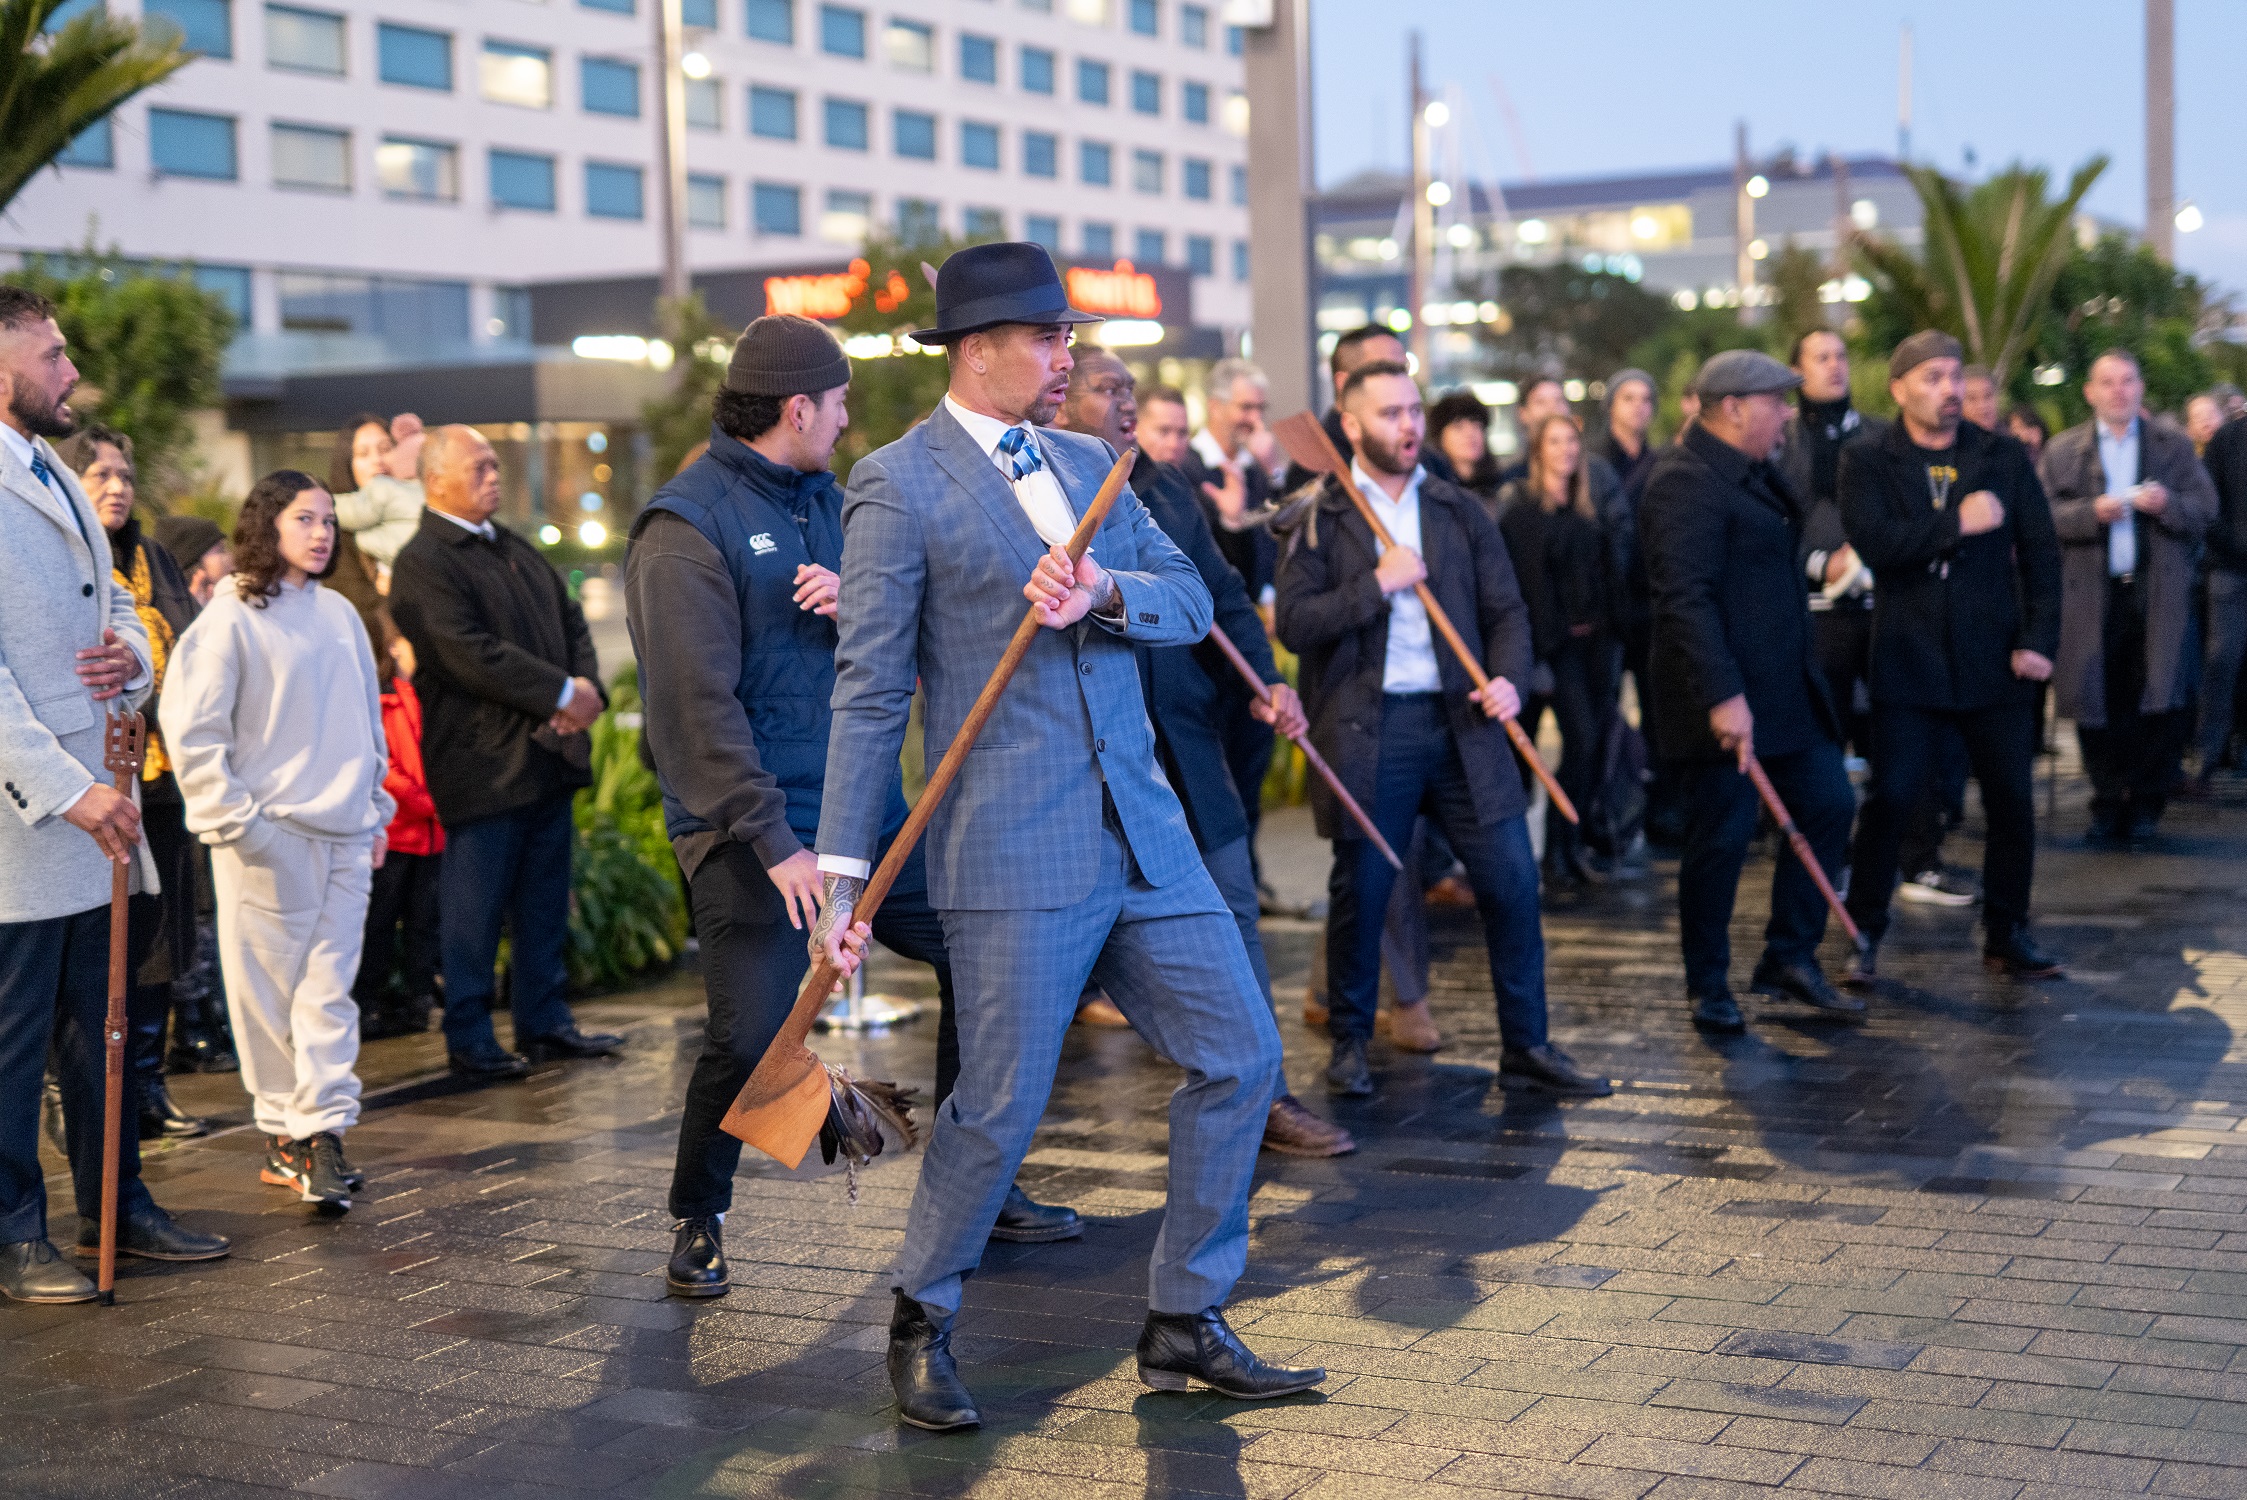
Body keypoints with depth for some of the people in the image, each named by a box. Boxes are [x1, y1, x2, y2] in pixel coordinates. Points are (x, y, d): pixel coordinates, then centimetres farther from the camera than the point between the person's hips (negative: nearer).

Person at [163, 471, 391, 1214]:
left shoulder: (338, 613, 13)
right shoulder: (231, 617, -5)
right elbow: (191, 730, -8)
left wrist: (376, 809, 17)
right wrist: (234, 819, -12)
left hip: (344, 832, 5)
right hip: (269, 836, -5)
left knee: (329, 987, 0)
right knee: (271, 988, 2)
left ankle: (321, 1131, -1)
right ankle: (285, 1129, 11)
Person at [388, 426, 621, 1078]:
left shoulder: (515, 547, 17)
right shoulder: (422, 564, -11)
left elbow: (570, 620, 18)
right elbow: (473, 656, -21)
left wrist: (588, 688, -2)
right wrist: (563, 693, -18)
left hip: (548, 752, 8)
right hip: (483, 762, -8)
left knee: (544, 902, 14)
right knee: (476, 909, 0)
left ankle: (545, 1022, 23)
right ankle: (469, 1039, 9)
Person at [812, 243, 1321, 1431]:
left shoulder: (1089, 463, 16)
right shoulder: (900, 484, -5)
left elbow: (1191, 598, 9)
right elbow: (869, 690, -7)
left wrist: (1106, 594, -13)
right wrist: (843, 871, -10)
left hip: (1141, 832, 7)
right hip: (1013, 852, -7)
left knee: (1240, 1057, 7)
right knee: (1000, 1107, -4)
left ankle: (1184, 1328, 20)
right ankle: (922, 1327, 21)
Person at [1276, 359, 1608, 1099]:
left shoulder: (1460, 511, 12)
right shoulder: (1322, 518, 3)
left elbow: (1506, 610, 12)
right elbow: (1294, 622, -6)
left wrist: (1508, 677, -6)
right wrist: (1377, 584, -13)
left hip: (1458, 720, 3)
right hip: (1364, 727, -3)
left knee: (1511, 878, -2)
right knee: (1360, 890, 3)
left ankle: (1526, 1046, 10)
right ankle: (1350, 1043, 21)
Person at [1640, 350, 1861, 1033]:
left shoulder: (1753, 472, 15)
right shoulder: (1685, 484, -18)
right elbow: (1685, 599, -25)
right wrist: (1721, 696, -30)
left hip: (1787, 687, 10)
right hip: (1725, 698, -10)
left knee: (1828, 804, 9)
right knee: (1722, 838, -2)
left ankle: (1789, 960, 20)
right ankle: (1708, 988, 13)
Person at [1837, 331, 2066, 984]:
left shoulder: (2004, 456, 6)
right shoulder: (1867, 459, -1)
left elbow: (2041, 552, 4)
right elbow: (1873, 542, -16)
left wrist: (2039, 641, -4)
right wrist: (1957, 523, -17)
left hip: (1995, 661, 3)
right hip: (1909, 661, -2)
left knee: (2012, 801, 6)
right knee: (1890, 799, -5)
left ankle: (2006, 934, 21)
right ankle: (1864, 935, 8)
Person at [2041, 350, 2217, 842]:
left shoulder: (2174, 445, 12)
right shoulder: (2062, 450, 9)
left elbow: (2205, 509, 5)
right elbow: (2044, 518, -1)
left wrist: (2168, 505, -14)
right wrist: (2093, 512, -16)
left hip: (2159, 593, 0)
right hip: (2092, 595, 0)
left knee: (2160, 701, -5)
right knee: (2098, 703, -1)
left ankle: (2145, 802, 9)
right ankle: (2107, 800, 13)